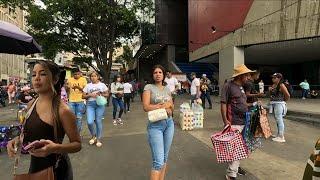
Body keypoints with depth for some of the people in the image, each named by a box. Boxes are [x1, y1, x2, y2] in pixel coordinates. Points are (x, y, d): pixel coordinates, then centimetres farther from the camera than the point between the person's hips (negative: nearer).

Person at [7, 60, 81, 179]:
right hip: (34, 166, 6)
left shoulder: (62, 110, -23)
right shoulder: (31, 105, -3)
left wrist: (55, 148, -32)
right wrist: (17, 140, -7)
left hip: (56, 170, -6)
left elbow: (77, 144, -16)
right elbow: (29, 133, 13)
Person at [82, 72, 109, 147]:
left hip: (100, 104, -1)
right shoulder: (88, 85, 9)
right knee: (90, 122, -10)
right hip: (90, 104, 1)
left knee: (98, 122, 2)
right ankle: (93, 136, 19)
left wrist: (101, 94, -9)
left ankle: (98, 139, 17)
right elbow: (84, 96, 8)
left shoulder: (102, 85, 7)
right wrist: (90, 95, -9)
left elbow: (107, 94, 10)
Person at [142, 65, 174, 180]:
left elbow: (172, 107, 15)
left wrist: (169, 105, -8)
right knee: (158, 162, -7)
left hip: (169, 123, 6)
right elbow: (146, 107, -14)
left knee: (165, 158, 16)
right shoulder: (148, 87, -4)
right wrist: (164, 105, -11)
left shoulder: (167, 89, 11)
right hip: (155, 125, -5)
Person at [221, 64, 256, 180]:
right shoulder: (228, 85, -11)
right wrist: (225, 120, -21)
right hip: (234, 123, -9)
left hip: (244, 121, 9)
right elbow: (223, 103, -16)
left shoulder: (241, 87, 15)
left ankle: (236, 166, 37)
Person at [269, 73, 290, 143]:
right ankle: (279, 134, 29)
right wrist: (270, 90, 1)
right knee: (277, 120, 17)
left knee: (279, 120, -6)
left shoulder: (281, 85, -13)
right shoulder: (273, 85, 11)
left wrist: (284, 101, 1)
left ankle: (281, 137, 0)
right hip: (274, 104, 9)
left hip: (279, 104, -9)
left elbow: (288, 95, -14)